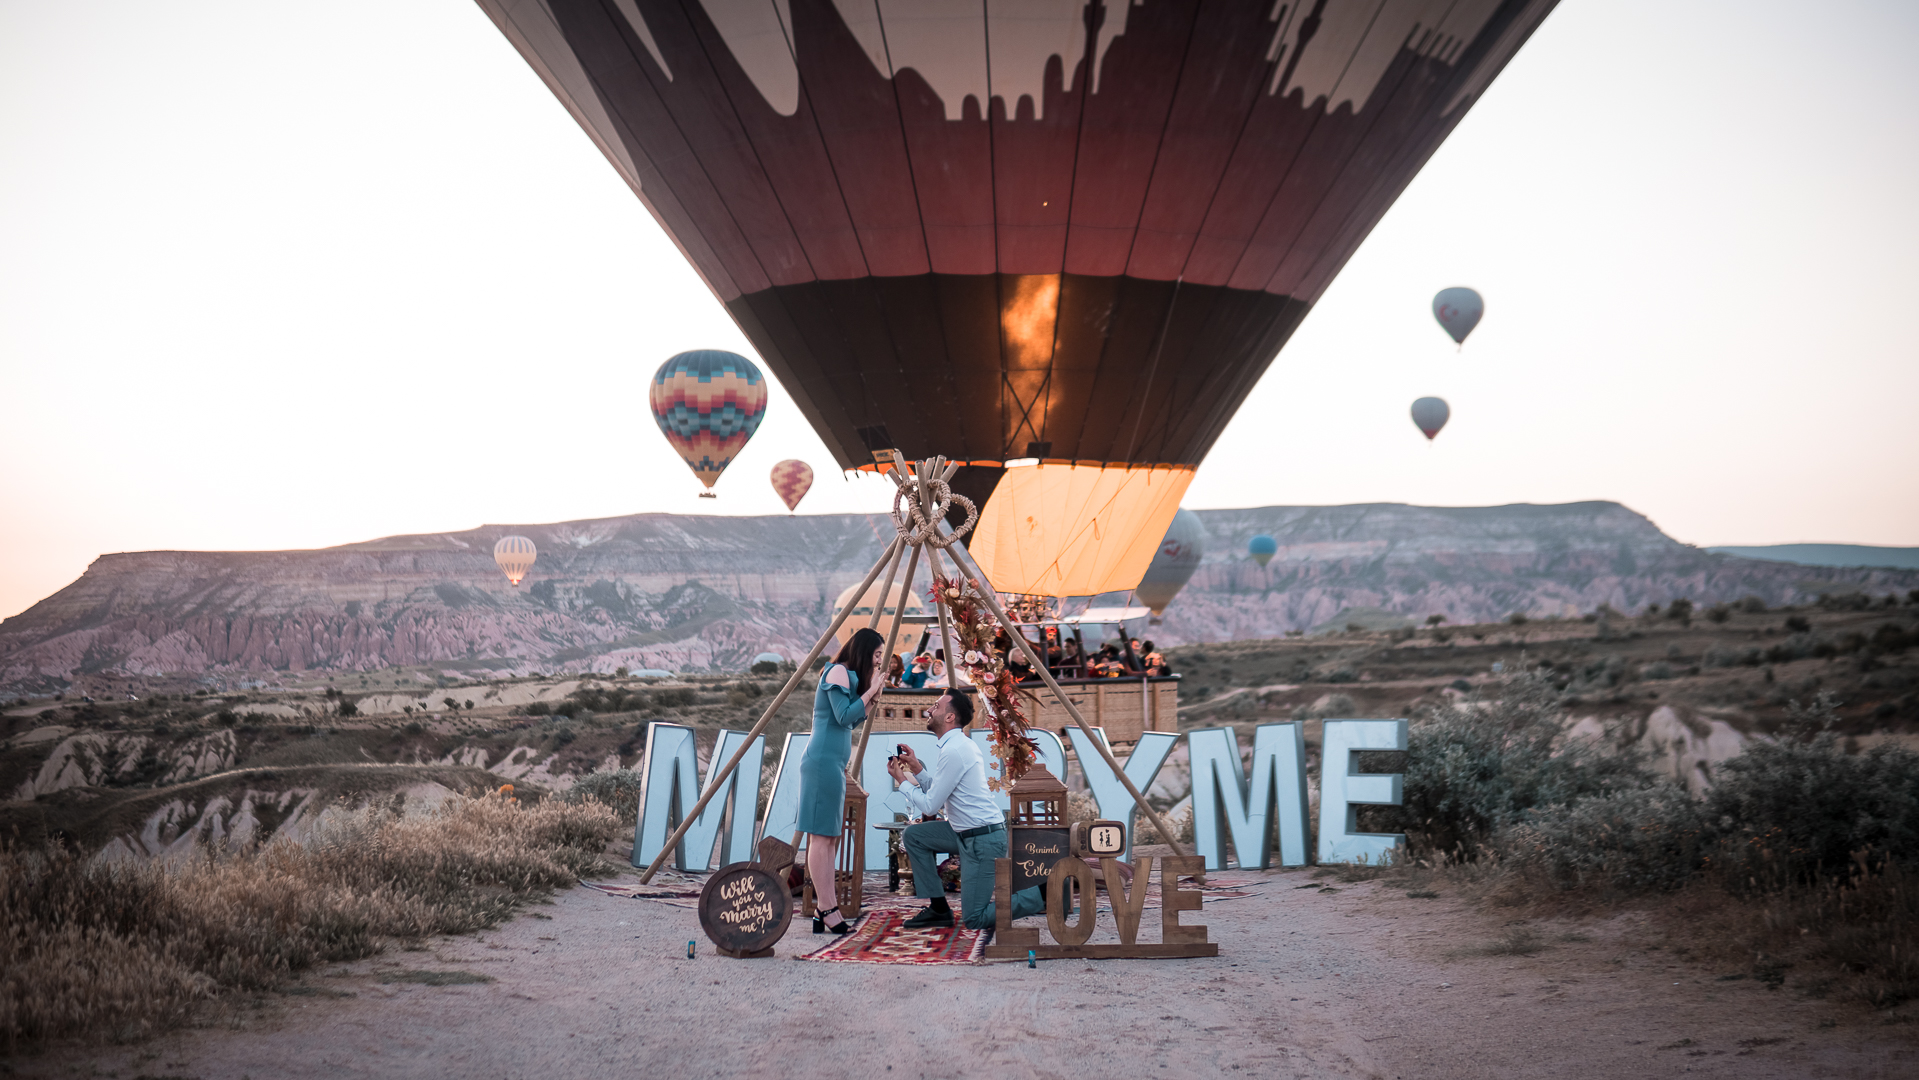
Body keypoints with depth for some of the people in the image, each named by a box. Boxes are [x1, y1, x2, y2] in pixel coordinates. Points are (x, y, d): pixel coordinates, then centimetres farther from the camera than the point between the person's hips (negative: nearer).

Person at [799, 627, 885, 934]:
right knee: (821, 836, -10)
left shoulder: (849, 676, 21)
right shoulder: (838, 672, -8)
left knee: (829, 837, 5)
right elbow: (843, 717, -15)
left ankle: (827, 911, 3)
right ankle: (827, 910, -12)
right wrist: (871, 690, -7)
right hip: (824, 761, -10)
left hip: (832, 763, 10)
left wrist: (873, 694, 13)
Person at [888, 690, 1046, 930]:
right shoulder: (959, 743, 13)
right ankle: (939, 910, 13)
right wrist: (916, 769, 9)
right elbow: (938, 792, 17)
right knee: (912, 836, 11)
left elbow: (930, 806, -16)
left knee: (975, 919, -8)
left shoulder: (954, 751, -19)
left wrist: (902, 781, -3)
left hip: (983, 840, -10)